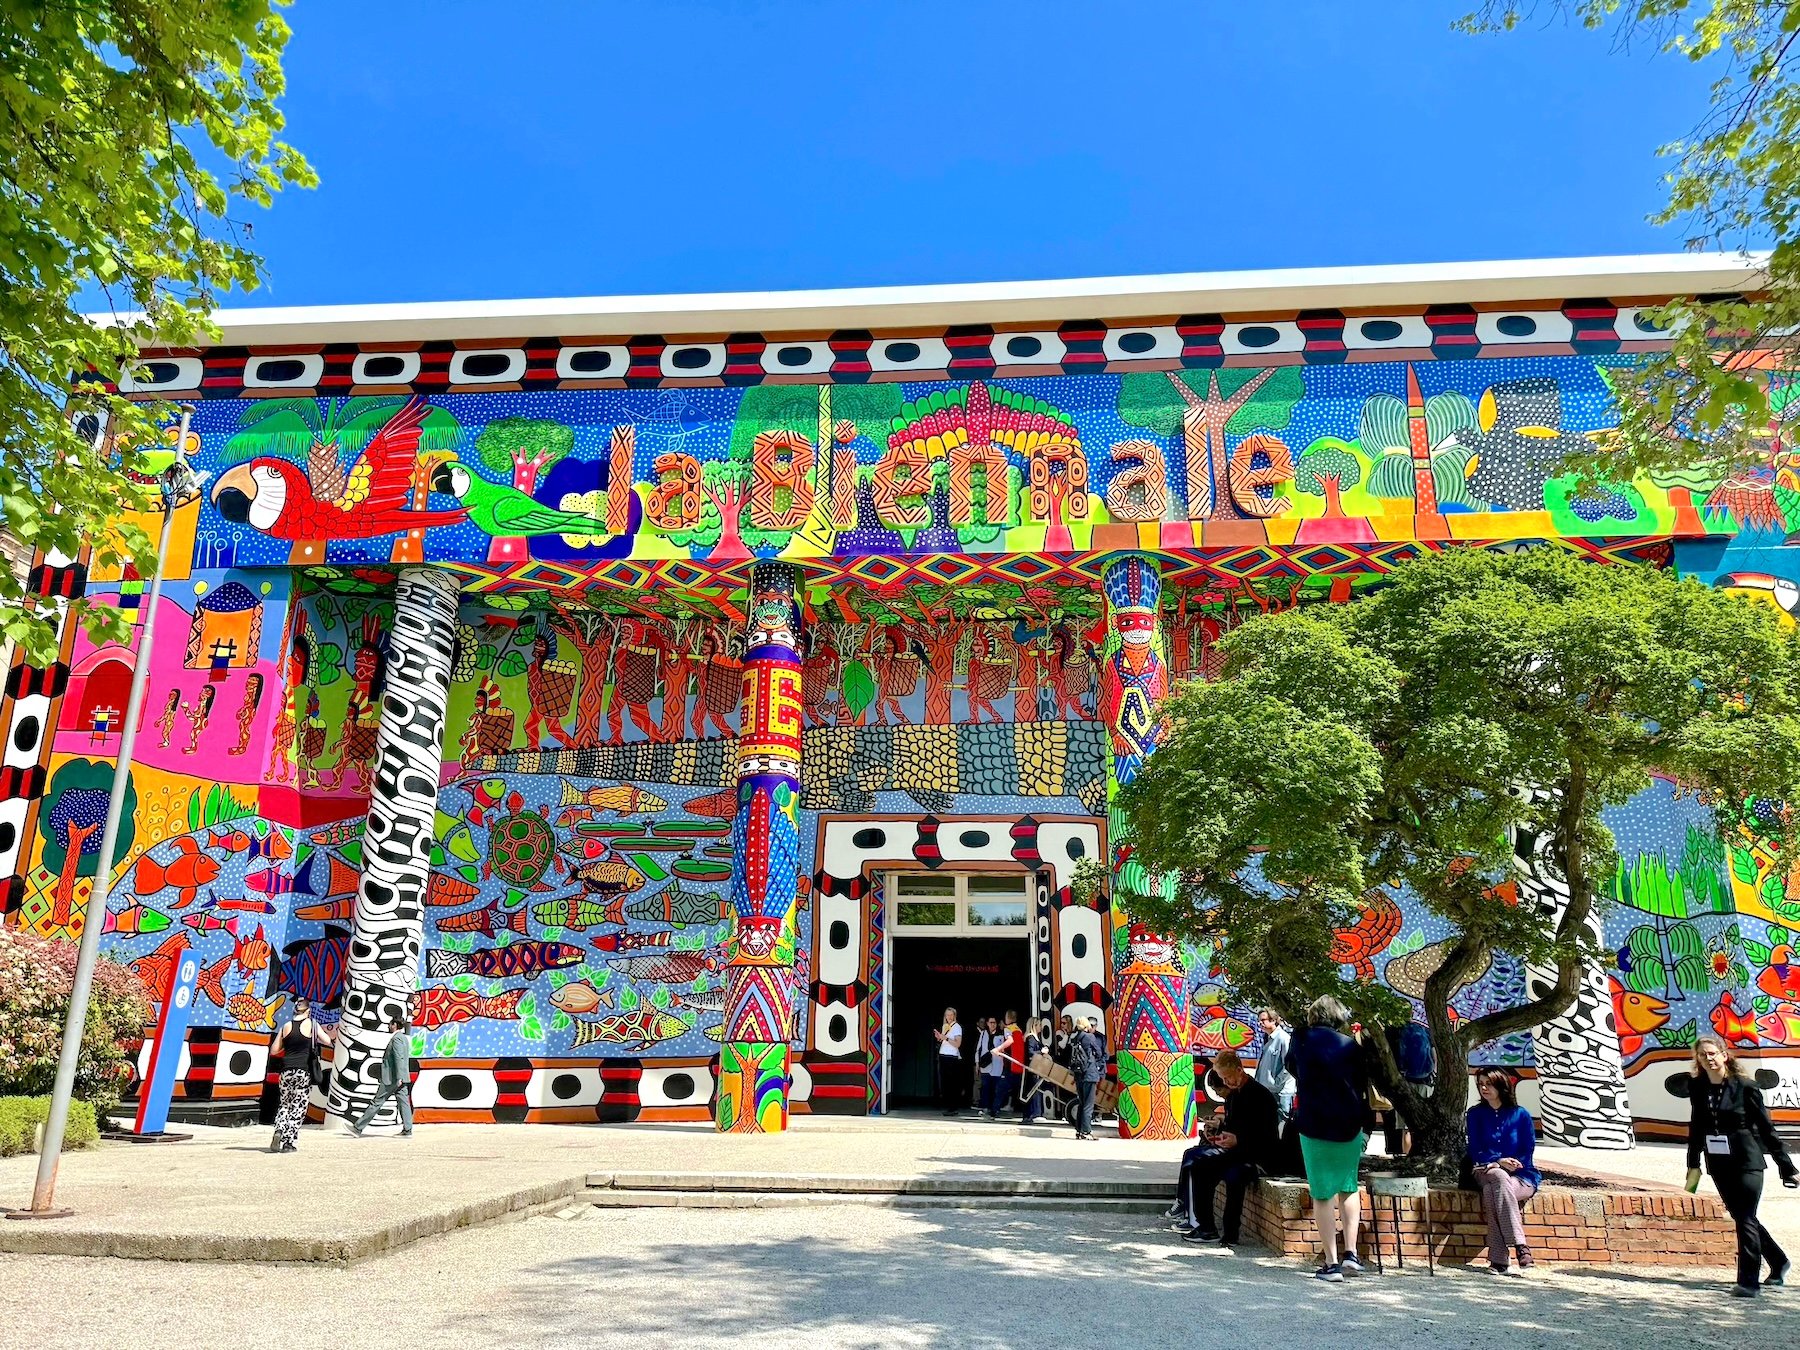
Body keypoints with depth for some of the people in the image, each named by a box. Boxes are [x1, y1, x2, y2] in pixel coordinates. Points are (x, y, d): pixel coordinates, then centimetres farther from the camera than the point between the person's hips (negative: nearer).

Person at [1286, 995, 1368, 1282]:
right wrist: (1365, 1127, 12)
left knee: (1322, 1194, 3)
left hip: (1314, 1126, -2)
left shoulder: (1301, 1041, -1)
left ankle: (1331, 1263, 2)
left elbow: (1291, 1066, 19)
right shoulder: (1351, 1047, 0)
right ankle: (1350, 1253, 13)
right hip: (1349, 1127, 2)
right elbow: (1363, 1088, 5)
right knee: (1348, 1187, 19)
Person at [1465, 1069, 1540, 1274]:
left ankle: (1498, 1259, -39)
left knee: (1491, 1191, -35)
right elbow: (1475, 1151, 2)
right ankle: (1520, 1246, -42)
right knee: (1499, 1177, -36)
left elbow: (1527, 1152, 2)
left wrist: (1511, 1164, -16)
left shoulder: (1521, 1115, 3)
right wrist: (1499, 1162, -17)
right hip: (1485, 1172, 2)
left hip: (1521, 1177, -2)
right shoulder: (1475, 1114, 9)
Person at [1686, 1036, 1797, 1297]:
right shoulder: (1697, 1089, 1)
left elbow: (1766, 1127, -6)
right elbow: (1696, 1127, 11)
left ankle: (1748, 1281, 1)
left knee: (1746, 1220, -6)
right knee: (1742, 1218, 16)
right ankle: (1778, 1263, 37)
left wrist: (1787, 1167, -4)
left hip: (1747, 1162, -5)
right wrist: (1693, 1164, 14)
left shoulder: (1744, 1087, -11)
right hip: (1718, 1165, 5)